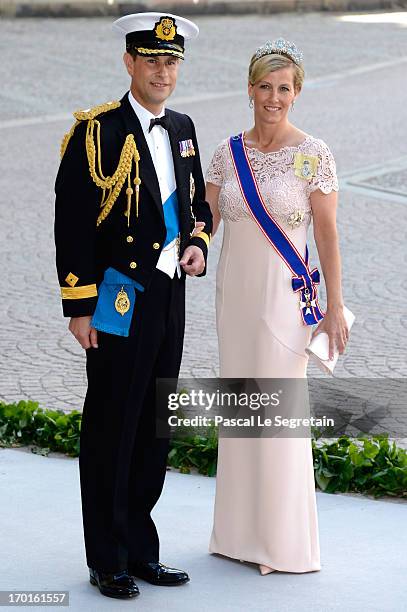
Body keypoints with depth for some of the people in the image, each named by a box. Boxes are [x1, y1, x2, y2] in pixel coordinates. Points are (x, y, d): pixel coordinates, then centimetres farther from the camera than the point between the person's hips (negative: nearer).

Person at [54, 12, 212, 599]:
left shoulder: (182, 129, 10)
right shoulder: (96, 131, -11)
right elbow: (71, 224, -12)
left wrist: (197, 244, 1)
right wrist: (79, 306, -15)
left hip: (169, 298, 7)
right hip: (118, 300, -7)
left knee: (153, 429, 13)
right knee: (110, 431, 1)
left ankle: (141, 550, 25)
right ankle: (107, 561, 12)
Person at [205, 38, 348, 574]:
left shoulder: (312, 155, -7)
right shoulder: (229, 153, 5)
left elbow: (327, 233, -7)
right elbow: (204, 222, 6)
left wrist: (334, 308, -9)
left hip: (284, 293, -5)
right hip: (234, 289, 5)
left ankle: (284, 538, 11)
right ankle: (242, 531, 22)